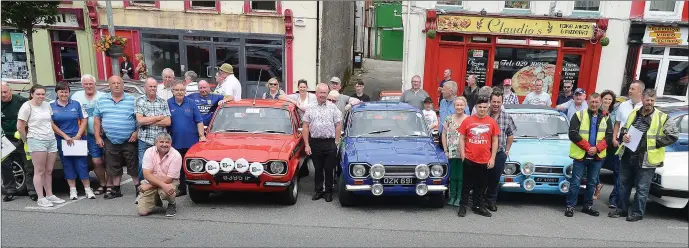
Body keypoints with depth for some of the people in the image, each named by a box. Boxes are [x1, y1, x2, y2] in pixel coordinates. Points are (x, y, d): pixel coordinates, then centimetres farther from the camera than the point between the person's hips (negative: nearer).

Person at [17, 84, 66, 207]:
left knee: (49, 171, 9)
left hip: (51, 140, 6)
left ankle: (49, 195, 16)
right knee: (39, 171, -2)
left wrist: (51, 134, 15)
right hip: (37, 141, -5)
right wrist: (26, 140, 1)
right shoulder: (27, 106, -6)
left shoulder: (47, 105, 11)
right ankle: (41, 198, 2)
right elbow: (20, 127, -6)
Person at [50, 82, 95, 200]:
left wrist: (78, 136, -6)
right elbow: (52, 124, -2)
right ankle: (72, 190, 13)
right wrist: (65, 137, -9)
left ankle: (87, 189, 4)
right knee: (68, 165, 6)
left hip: (77, 139, 0)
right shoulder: (51, 106, 2)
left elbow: (84, 120, 4)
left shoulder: (76, 104, 5)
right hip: (61, 140, 0)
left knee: (82, 164, -2)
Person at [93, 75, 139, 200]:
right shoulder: (102, 100, 8)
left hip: (129, 141, -3)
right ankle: (115, 189, 21)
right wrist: (98, 136, 4)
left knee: (134, 165, -1)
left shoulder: (132, 100, 0)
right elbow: (97, 119, 10)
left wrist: (137, 132, -9)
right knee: (113, 166, 10)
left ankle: (139, 188, 7)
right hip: (110, 141, 3)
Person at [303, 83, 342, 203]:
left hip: (330, 143, -1)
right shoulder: (310, 109, 6)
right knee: (318, 169, 11)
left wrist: (336, 142, -3)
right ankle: (318, 190, 23)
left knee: (329, 169, 5)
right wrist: (307, 145, -1)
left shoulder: (333, 107, 3)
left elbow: (338, 125, 3)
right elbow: (305, 127, 5)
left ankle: (328, 192, 17)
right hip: (315, 143, 1)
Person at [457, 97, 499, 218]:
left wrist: (492, 158, 1)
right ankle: (463, 206, 19)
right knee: (467, 184, 9)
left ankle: (478, 206, 25)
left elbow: (494, 141, 6)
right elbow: (462, 138, 2)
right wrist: (462, 154, -5)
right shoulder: (467, 121, -3)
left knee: (481, 185, 13)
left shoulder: (492, 122, 2)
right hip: (469, 159, -1)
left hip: (485, 160, 2)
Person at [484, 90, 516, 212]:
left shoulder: (507, 117, 2)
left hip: (500, 153, 2)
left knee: (495, 179, 11)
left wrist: (507, 150, 9)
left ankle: (492, 200, 25)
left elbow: (510, 135, 12)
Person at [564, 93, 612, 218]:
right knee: (575, 182, -1)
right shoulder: (579, 115, -4)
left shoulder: (605, 118, 7)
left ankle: (588, 205, 24)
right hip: (580, 155, -4)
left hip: (597, 156, 4)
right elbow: (573, 134, -11)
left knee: (592, 182, 12)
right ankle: (570, 206, 7)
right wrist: (587, 147, -16)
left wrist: (597, 148, -13)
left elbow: (609, 136, 2)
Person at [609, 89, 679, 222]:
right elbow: (624, 128, 21)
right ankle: (622, 209, 27)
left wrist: (656, 143, -11)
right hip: (627, 156, 5)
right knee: (624, 183, 14)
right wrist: (624, 135, 0)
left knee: (642, 188, 3)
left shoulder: (662, 118, -6)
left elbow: (674, 135, -5)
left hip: (646, 159, -5)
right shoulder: (634, 114, 8)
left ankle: (637, 212, 16)